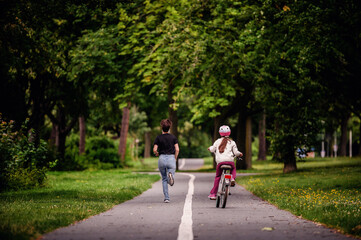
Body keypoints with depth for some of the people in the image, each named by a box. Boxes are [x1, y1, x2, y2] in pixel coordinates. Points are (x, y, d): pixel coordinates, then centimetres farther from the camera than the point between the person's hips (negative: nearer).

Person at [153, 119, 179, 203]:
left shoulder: (158, 137, 2)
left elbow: (154, 150, -5)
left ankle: (166, 198, 6)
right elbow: (177, 150, -3)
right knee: (170, 180, 2)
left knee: (164, 179, 13)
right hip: (171, 158, 0)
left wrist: (157, 154, 18)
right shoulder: (173, 137, 5)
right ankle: (170, 175, -36)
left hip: (162, 158, 0)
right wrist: (175, 159, 11)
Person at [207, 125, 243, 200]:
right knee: (233, 169, 34)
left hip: (220, 161, 0)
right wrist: (240, 154, 30)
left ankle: (213, 194, 9)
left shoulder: (218, 141, 13)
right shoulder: (232, 142, 12)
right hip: (230, 160, 0)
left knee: (217, 177, 14)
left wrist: (210, 148, 35)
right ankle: (232, 178, 2)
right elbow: (236, 152, 8)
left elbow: (212, 149, 12)